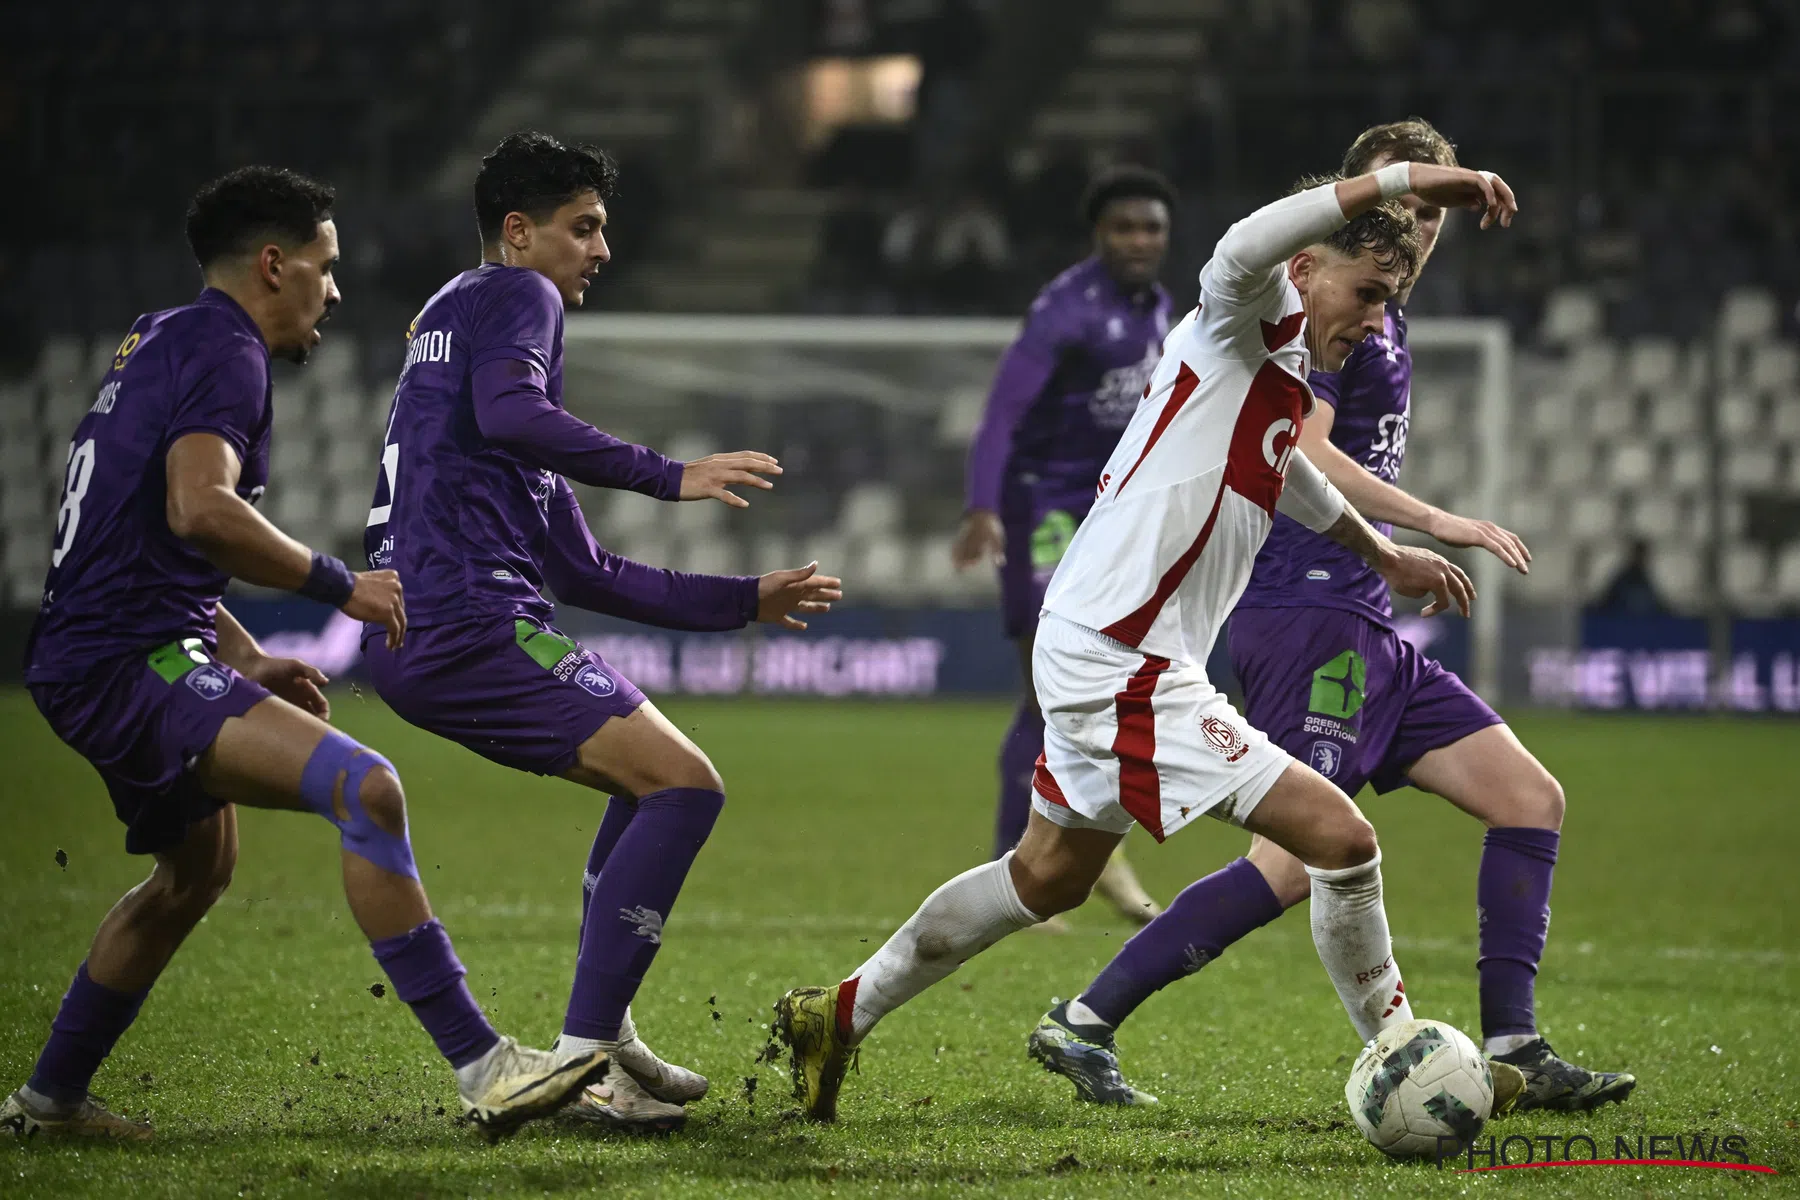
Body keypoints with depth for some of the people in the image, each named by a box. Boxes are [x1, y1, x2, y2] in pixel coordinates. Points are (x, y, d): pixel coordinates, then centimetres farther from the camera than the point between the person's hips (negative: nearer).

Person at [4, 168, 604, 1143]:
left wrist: (246, 659, 28)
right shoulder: (224, 350, -10)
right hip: (134, 661, -11)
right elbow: (200, 508, -27)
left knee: (195, 870, 30)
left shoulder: (162, 340, 21)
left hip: (99, 663, 11)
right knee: (364, 789, -24)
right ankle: (482, 1067, -31)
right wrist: (338, 584, -16)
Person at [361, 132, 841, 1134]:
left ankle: (606, 1036, 18)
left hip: (412, 636, 10)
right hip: (471, 625, -10)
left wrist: (744, 601, 30)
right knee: (685, 785, -14)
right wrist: (667, 476, -21)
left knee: (652, 780, 24)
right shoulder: (515, 297, 2)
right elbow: (506, 413, -24)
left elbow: (581, 571, 30)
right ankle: (584, 1060, -16)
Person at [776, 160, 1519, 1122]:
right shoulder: (1247, 321, -12)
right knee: (1340, 838, -13)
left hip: (1093, 648, 11)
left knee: (1048, 877, 26)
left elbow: (1285, 472, 38)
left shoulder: (1283, 372, 16)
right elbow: (1242, 251, -38)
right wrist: (1403, 179, -37)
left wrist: (1383, 553, 50)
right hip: (1119, 668, -11)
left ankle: (840, 1016, 37)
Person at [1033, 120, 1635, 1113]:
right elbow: (1298, 448, -21)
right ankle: (1084, 1024, -13)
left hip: (1362, 630, 10)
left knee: (1530, 797, 4)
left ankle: (1513, 1052, 1)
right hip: (1309, 613, -10)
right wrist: (1435, 524, -21)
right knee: (1303, 856, -18)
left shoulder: (1383, 317, 21)